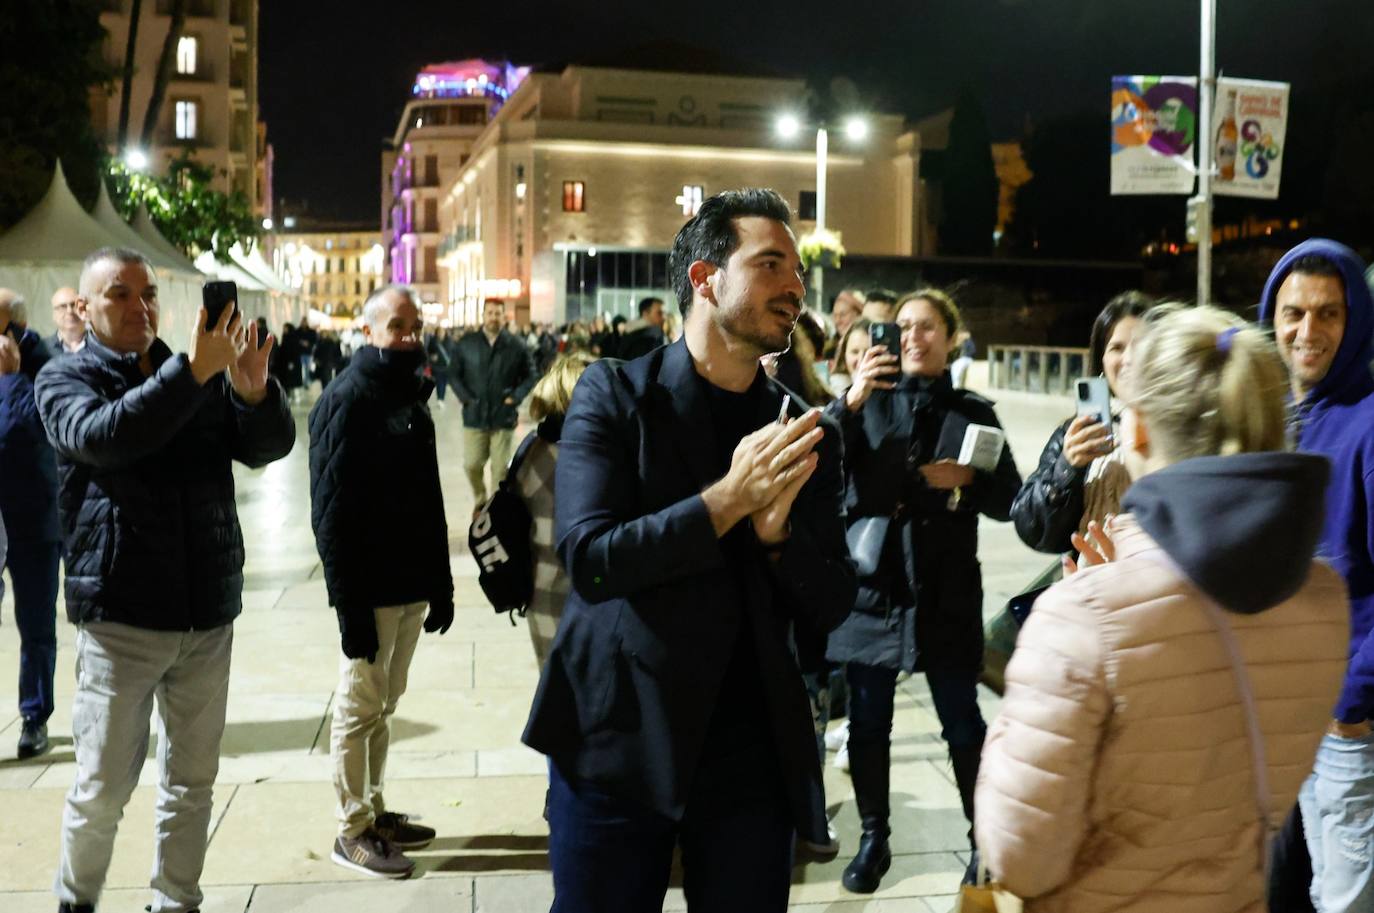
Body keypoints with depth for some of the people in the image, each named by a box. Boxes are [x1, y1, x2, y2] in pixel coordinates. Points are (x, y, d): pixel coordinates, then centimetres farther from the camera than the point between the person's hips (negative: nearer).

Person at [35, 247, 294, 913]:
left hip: (208, 614, 4)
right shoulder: (65, 379, -1)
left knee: (193, 779, 11)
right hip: (121, 616, -3)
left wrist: (254, 391, -22)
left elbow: (269, 447, -1)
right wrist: (192, 374, -33)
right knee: (103, 788, 2)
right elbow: (100, 435, -23)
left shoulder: (201, 376, 10)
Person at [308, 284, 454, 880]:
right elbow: (330, 514, -17)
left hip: (412, 587, 8)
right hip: (371, 591, -7)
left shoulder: (410, 396, 13)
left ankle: (375, 811, 28)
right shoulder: (346, 400, -12)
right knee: (359, 710, 4)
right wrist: (349, 604, -20)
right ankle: (353, 831, 15)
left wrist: (441, 583, 13)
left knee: (383, 707, 17)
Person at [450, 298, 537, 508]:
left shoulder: (516, 347, 0)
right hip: (474, 416, 1)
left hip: (504, 418, -1)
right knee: (472, 465, 2)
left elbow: (529, 376, 9)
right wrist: (465, 397, -3)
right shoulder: (466, 344, 3)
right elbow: (454, 374, 9)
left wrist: (516, 397, -3)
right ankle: (480, 502, 27)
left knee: (501, 467, 3)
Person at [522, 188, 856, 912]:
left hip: (753, 753, 3)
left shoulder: (804, 435, 4)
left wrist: (776, 530, -18)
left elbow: (830, 606, 2)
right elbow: (587, 558, -15)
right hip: (616, 744, -2)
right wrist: (728, 499, -23)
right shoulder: (614, 394, -5)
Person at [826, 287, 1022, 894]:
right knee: (868, 722, 7)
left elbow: (1009, 500, 5)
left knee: (962, 723, 6)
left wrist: (969, 480, -13)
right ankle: (873, 839, 23)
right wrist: (848, 403, -21)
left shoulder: (973, 412, 6)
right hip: (871, 581, 1)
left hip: (945, 591, 0)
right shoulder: (870, 400, 5)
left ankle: (984, 839, 23)